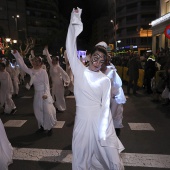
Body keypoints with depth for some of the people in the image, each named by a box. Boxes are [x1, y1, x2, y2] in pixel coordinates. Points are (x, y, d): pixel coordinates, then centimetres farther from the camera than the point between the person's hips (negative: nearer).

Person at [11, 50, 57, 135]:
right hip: (37, 94, 5)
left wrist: (46, 93, -21)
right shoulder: (31, 71, 2)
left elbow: (46, 84, -10)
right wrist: (16, 54, -10)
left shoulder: (43, 71, -10)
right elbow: (22, 65, -4)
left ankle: (49, 127, 16)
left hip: (44, 94, -5)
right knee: (37, 111, 10)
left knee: (47, 111, -3)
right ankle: (42, 126, 29)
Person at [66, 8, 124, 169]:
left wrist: (104, 134, -7)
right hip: (82, 119, 0)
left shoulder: (105, 80, -2)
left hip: (100, 119, 0)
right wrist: (74, 22, -16)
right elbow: (71, 49, -11)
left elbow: (106, 107, -2)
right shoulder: (79, 71, -2)